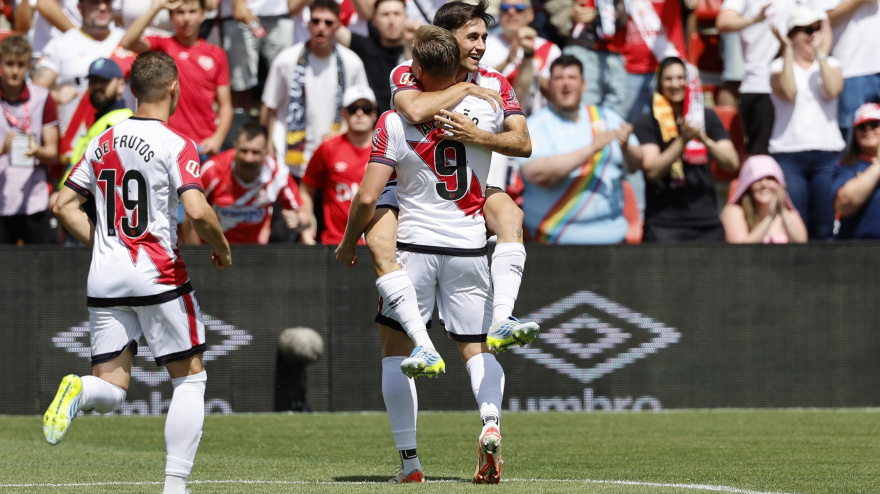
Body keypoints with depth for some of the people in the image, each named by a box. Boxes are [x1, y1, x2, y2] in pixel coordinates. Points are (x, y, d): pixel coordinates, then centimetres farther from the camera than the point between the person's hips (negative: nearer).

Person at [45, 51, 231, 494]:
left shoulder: (103, 142, 9)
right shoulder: (176, 145, -8)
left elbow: (64, 205, 12)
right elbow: (197, 211, -19)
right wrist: (222, 248, -1)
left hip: (104, 279, 5)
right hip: (157, 275, -5)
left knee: (110, 391, 7)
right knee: (190, 378, 9)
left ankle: (80, 392, -28)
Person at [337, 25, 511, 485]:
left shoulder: (395, 123, -11)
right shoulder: (485, 107, -3)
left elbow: (367, 197, -14)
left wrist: (348, 243, 4)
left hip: (415, 246, -2)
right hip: (470, 246, 2)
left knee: (395, 350, 10)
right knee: (476, 348, 13)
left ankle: (409, 459, 3)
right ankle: (491, 419, -16)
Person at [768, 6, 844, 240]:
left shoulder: (830, 64, 13)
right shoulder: (780, 65, 8)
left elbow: (831, 90, -8)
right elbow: (788, 92, -12)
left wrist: (820, 52, -8)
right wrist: (788, 50, -8)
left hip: (827, 153, 1)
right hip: (789, 154, -1)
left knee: (825, 228, -5)